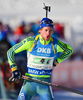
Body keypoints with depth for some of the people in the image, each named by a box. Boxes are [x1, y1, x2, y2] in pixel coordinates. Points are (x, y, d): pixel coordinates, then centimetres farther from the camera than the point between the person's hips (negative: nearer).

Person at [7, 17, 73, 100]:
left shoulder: (56, 44, -5)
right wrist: (14, 69, -6)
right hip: (30, 82, -1)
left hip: (45, 83, 1)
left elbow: (69, 50, 17)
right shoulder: (31, 41, -9)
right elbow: (10, 52, 0)